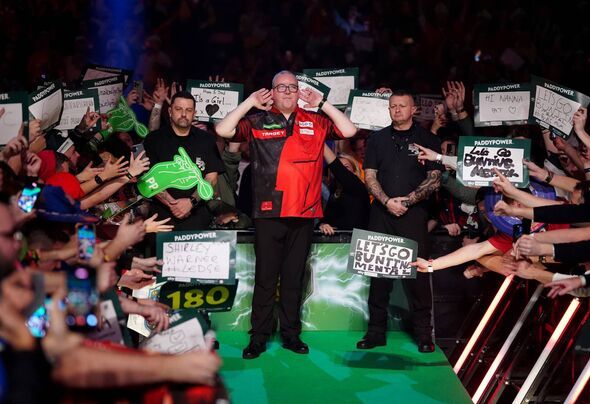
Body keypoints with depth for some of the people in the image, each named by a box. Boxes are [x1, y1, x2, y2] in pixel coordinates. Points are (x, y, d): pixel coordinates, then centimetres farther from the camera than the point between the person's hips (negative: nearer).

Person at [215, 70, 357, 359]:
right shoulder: (257, 122, 5)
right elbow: (223, 130, -4)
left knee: (294, 277, 10)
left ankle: (290, 333, 19)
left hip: (304, 214, 2)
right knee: (265, 276, 2)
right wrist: (250, 103, -5)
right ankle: (259, 337, 8)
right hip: (268, 213, -2)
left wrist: (322, 104, -2)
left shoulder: (315, 122, 9)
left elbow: (349, 131, 2)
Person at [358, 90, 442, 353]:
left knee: (417, 270, -5)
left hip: (413, 213, -2)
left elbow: (434, 179, 1)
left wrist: (409, 199, -12)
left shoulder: (426, 140, 6)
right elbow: (370, 177, 6)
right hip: (381, 213, 2)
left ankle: (423, 333, 1)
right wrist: (387, 201, -10)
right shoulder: (377, 139, 12)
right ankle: (376, 331, 9)